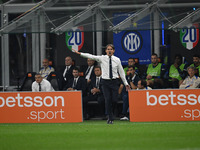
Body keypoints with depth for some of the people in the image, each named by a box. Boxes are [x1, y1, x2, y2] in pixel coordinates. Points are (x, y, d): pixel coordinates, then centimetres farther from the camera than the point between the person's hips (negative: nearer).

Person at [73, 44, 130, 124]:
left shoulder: (117, 60, 4)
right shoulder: (102, 58, 0)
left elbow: (121, 72, 9)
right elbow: (92, 57, -8)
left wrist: (126, 83, 11)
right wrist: (80, 53, -18)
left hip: (114, 82, 1)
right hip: (105, 81, -1)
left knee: (114, 100, -5)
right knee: (108, 100, -5)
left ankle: (110, 115, 21)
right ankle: (110, 118, 5)